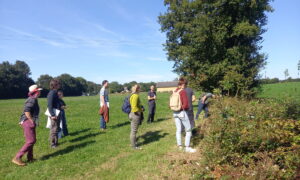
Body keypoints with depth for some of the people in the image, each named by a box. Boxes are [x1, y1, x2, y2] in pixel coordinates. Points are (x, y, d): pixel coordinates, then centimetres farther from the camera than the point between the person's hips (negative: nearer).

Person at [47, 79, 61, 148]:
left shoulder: (55, 93, 13)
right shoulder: (51, 93, -15)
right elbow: (49, 105, -20)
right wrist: (52, 115, -23)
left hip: (57, 114, 10)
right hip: (54, 114, -10)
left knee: (57, 129, 16)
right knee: (54, 129, -2)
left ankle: (56, 142, 27)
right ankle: (52, 144, 7)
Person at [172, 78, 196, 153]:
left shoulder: (174, 92, 6)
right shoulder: (183, 92, -14)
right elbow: (186, 104, -19)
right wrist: (186, 108, 0)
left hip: (175, 112, 7)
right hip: (182, 112, -7)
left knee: (178, 130, 14)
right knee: (188, 130, 5)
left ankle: (179, 146, 22)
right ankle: (187, 147, 6)